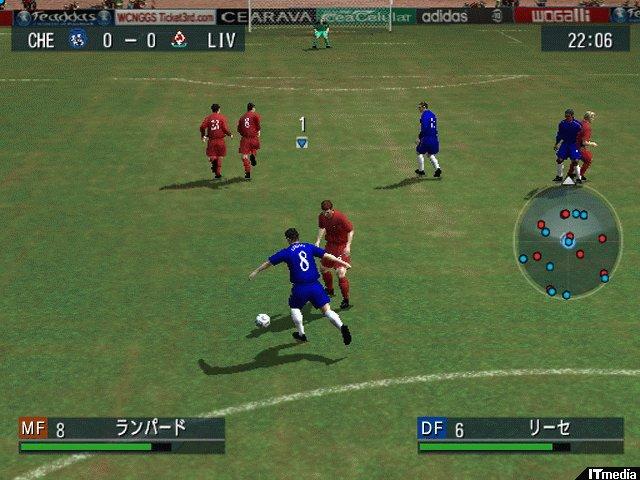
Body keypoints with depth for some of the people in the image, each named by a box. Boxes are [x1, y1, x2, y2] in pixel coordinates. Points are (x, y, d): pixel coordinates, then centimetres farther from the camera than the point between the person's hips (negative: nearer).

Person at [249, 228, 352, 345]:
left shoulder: (286, 252, 1)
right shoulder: (309, 247, 7)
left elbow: (269, 262, 11)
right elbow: (327, 255, 6)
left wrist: (256, 272, 25)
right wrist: (343, 263, 15)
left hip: (300, 288, -2)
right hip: (315, 285, 2)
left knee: (295, 308, 23)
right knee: (327, 309, 0)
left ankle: (301, 334, 29)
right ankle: (341, 327, -22)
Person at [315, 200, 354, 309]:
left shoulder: (341, 217, -25)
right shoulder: (321, 217, -7)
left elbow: (350, 231, -14)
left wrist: (348, 246, -22)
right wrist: (318, 241, 3)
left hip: (342, 246, -7)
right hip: (330, 244, 7)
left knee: (341, 272, -17)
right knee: (323, 268, 19)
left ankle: (346, 300, -4)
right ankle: (330, 290, 46)